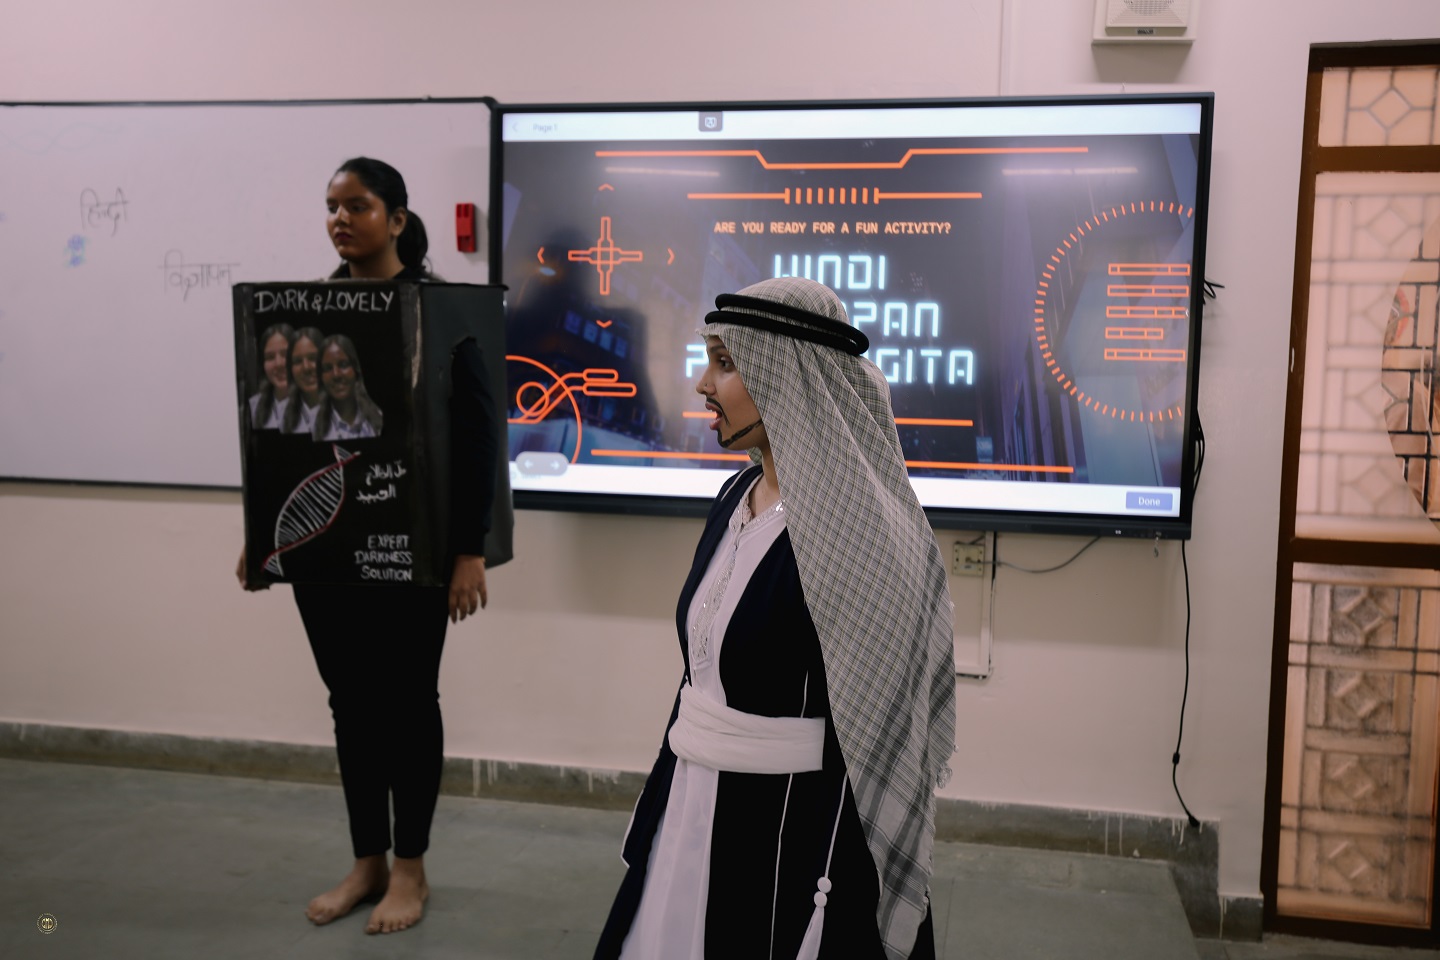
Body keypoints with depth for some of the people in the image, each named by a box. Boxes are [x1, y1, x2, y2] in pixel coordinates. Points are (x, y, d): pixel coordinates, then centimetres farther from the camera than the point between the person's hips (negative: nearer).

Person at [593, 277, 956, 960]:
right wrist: (655, 819, 17)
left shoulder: (850, 527, -20)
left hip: (788, 832, -7)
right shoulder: (736, 499, 4)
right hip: (691, 815, 8)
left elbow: (860, 738, -20)